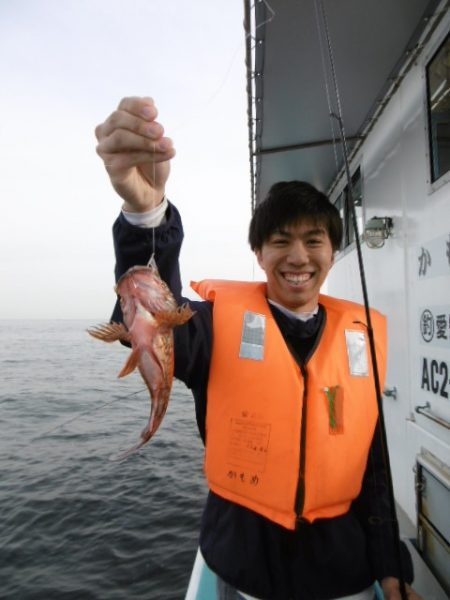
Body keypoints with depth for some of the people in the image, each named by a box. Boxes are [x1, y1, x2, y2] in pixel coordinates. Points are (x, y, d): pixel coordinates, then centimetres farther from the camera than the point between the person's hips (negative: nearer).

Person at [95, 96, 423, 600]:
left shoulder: (364, 333, -4)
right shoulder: (226, 318, -13)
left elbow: (374, 460, 2)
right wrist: (144, 211, -52)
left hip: (343, 559, 2)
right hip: (244, 557, -1)